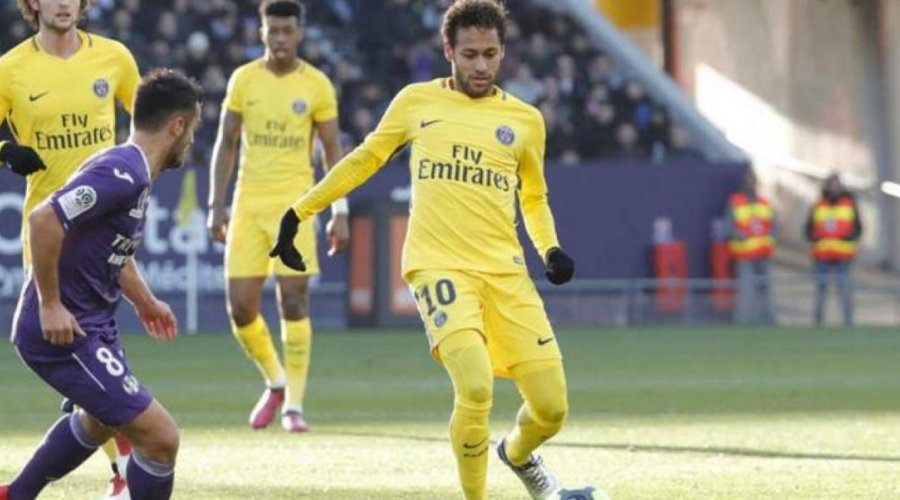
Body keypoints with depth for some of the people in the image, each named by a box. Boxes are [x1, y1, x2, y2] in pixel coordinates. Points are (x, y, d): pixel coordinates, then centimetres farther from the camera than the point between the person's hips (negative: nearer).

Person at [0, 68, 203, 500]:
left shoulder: (132, 172, 11)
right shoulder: (124, 173, -22)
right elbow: (44, 219, -31)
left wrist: (144, 301, 29)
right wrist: (50, 305, -26)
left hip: (91, 325, 11)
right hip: (63, 331, -11)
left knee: (101, 420, 35)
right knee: (160, 437, -13)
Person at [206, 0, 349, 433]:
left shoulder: (317, 85, 0)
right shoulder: (243, 80, 5)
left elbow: (333, 150, 4)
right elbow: (226, 144, 8)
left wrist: (340, 211, -3)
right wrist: (216, 204, 2)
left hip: (294, 203, -2)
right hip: (248, 202, 2)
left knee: (293, 300, -10)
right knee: (240, 308, -1)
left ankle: (294, 404, -2)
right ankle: (275, 382, 24)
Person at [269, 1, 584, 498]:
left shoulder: (525, 120, 10)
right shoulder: (417, 102, 5)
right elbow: (364, 160, 18)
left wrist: (551, 249, 6)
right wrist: (299, 212, 18)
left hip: (505, 271, 3)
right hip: (438, 266, -3)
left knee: (551, 408, -1)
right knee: (476, 387, -26)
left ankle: (517, 453, 35)